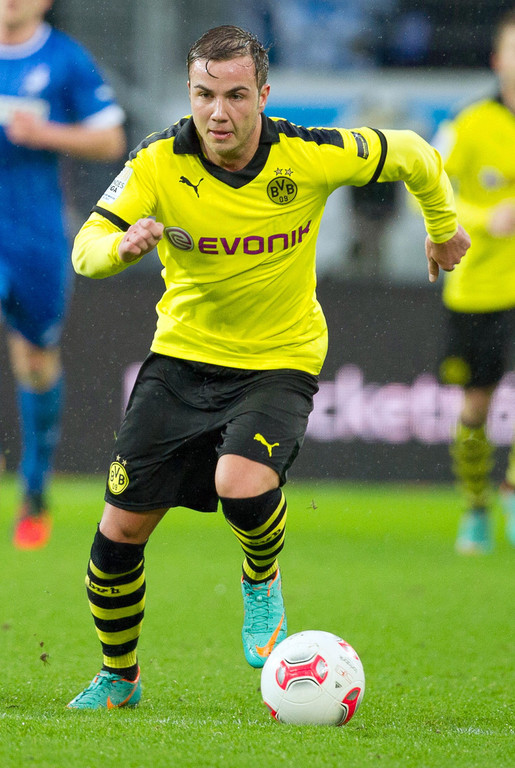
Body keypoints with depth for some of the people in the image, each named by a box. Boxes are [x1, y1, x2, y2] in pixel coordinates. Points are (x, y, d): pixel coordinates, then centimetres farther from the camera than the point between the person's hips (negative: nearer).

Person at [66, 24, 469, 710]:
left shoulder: (309, 157, -17)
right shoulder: (159, 163, -14)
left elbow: (411, 155, 0)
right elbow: (86, 249, -13)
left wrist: (444, 227, 17)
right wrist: (122, 245, -37)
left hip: (279, 362, -2)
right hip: (181, 357, 3)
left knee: (243, 486, -32)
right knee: (120, 531, -1)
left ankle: (262, 580, 5)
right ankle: (118, 677, 25)